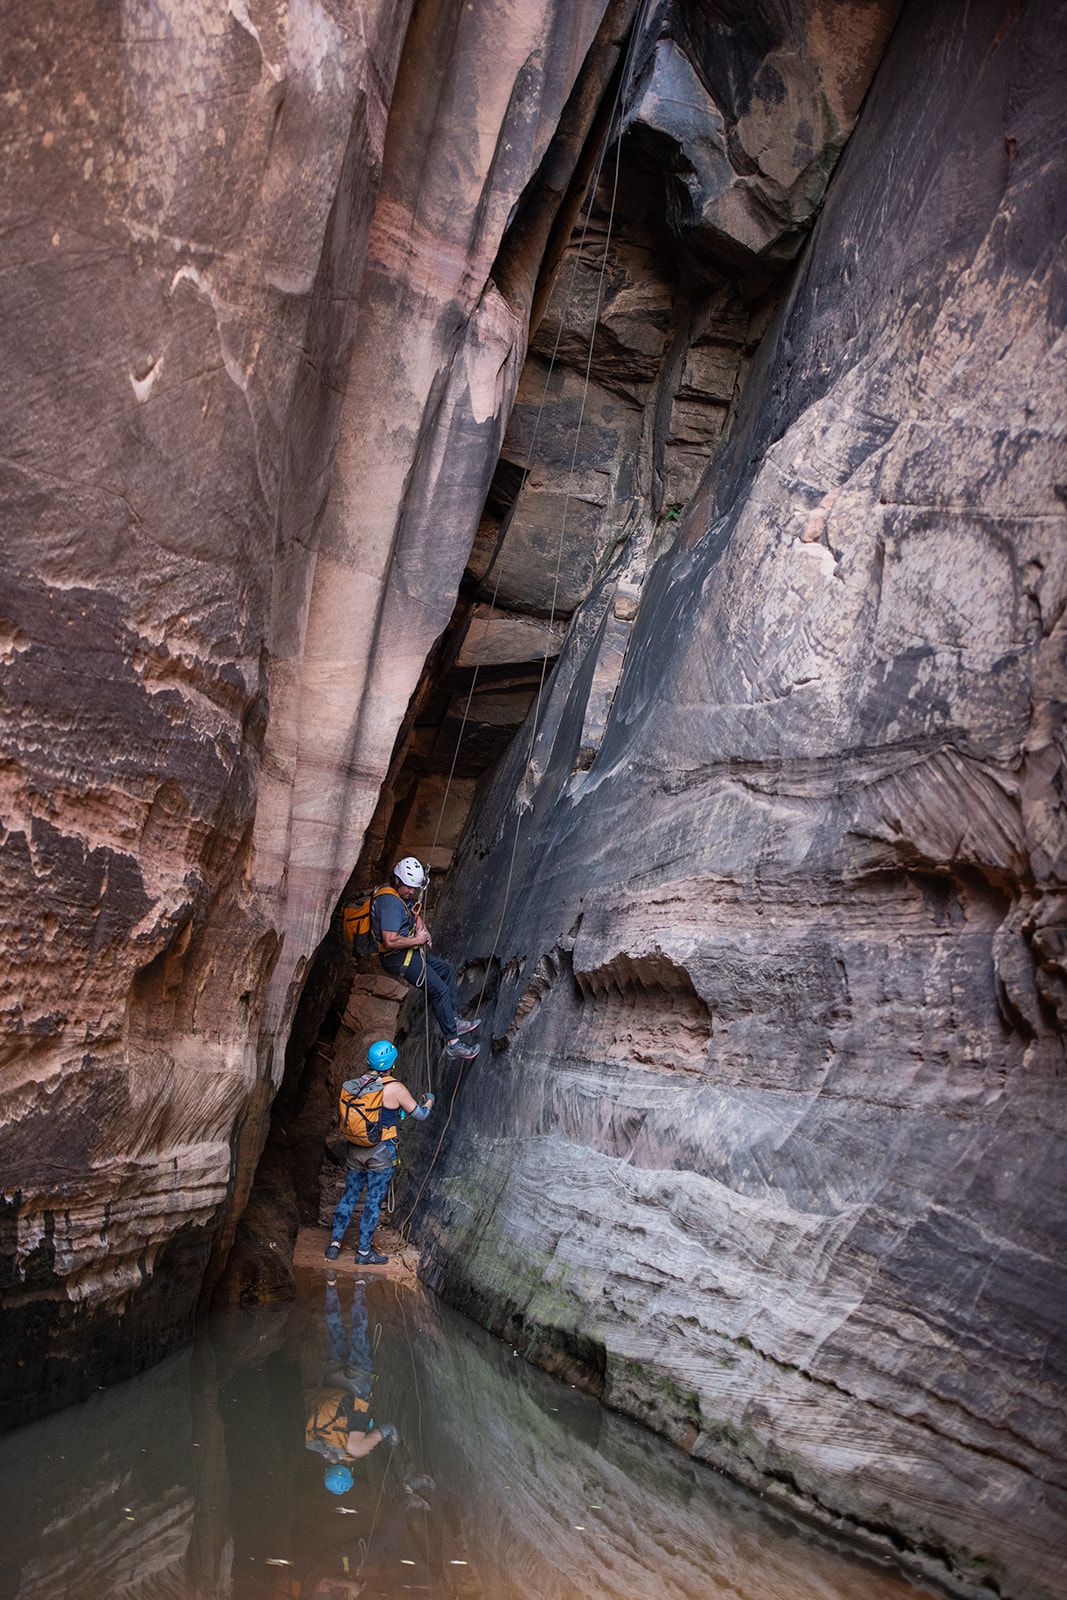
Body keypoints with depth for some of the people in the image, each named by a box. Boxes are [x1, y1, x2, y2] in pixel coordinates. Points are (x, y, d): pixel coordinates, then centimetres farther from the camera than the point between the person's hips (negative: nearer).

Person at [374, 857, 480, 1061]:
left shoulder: (403, 894, 6)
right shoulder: (390, 902, -26)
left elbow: (415, 913, 26)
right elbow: (390, 940, -33)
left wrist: (423, 929, 5)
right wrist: (417, 940, -18)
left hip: (409, 951, 11)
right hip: (396, 958, -11)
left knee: (446, 969, 18)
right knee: (440, 989, -13)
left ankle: (453, 1020, 19)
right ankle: (452, 1042, -10)